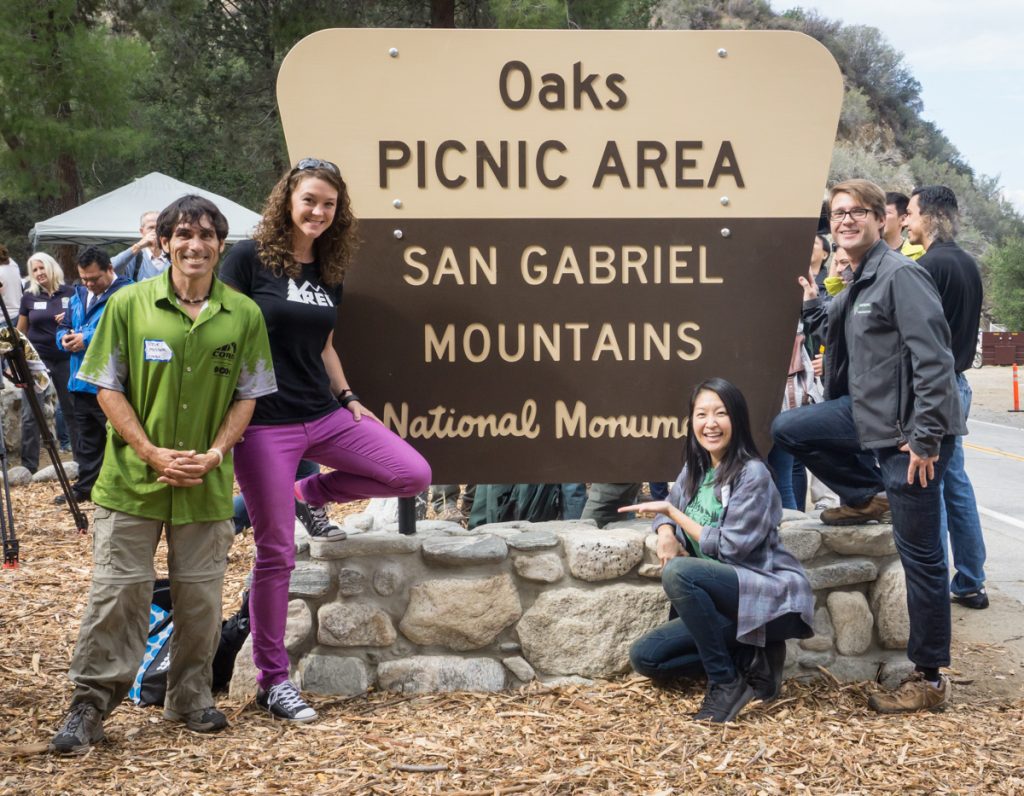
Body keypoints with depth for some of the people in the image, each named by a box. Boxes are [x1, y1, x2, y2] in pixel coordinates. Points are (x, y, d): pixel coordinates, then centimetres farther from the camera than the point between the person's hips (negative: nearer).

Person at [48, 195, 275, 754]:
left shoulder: (243, 315, 2)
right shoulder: (128, 305, -3)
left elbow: (247, 395, 6)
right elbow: (108, 387, -1)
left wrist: (215, 453, -9)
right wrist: (153, 453, -11)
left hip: (207, 485, 2)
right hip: (132, 478, -2)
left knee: (200, 593, 9)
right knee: (118, 591, -1)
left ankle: (191, 698, 25)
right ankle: (90, 705, 9)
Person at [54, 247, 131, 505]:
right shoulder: (79, 295, 15)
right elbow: (63, 327, 22)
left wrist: (88, 339, -24)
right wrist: (65, 338, -3)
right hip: (81, 383, 8)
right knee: (88, 440, 19)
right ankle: (85, 486, 29)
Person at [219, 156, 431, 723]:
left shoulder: (329, 272, 11)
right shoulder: (249, 258, -8)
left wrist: (348, 397, 13)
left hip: (325, 414, 6)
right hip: (265, 423, -6)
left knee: (413, 474, -7)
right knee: (276, 552, -2)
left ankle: (311, 494, 15)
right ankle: (272, 681, 10)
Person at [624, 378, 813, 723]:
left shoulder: (752, 474, -15)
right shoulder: (696, 468, 8)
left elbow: (730, 547, -18)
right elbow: (666, 508, 20)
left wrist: (673, 512, -11)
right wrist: (665, 532, -5)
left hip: (770, 594, -8)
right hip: (725, 604, 8)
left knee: (678, 572, -32)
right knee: (644, 656, -3)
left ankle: (725, 683, -19)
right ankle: (749, 659, 3)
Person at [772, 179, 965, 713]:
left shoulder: (900, 275, -16)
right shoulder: (859, 282, 13)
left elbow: (932, 358, -21)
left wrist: (925, 437, -23)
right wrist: (810, 303, 13)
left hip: (909, 428, -9)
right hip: (868, 413, 9)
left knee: (919, 554, -3)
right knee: (787, 429, 8)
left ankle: (930, 678, 6)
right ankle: (868, 497, 19)